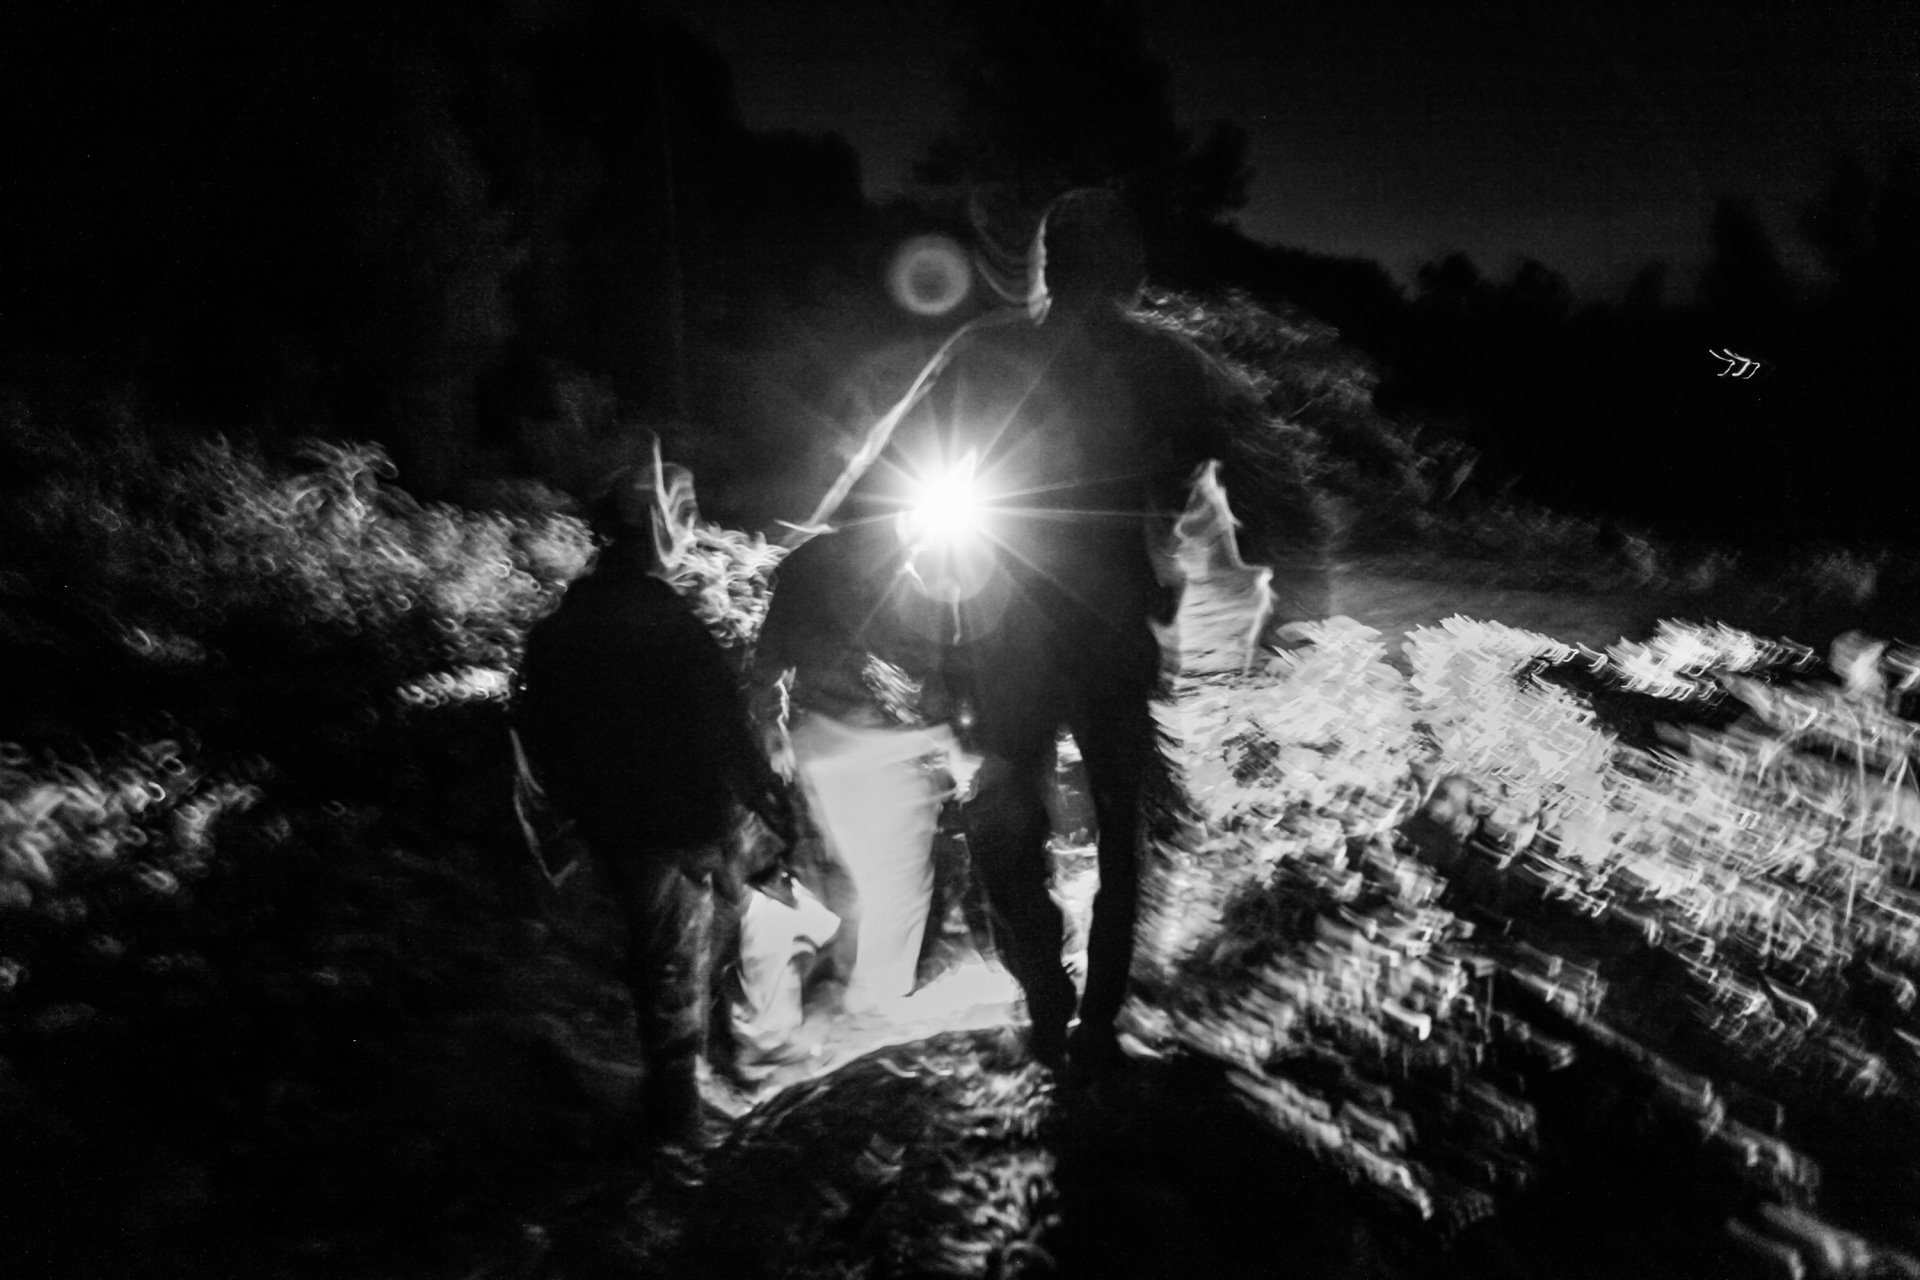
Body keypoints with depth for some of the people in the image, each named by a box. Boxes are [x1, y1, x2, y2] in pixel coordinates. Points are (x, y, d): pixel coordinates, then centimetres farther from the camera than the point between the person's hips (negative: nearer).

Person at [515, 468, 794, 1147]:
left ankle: (668, 1086, 39)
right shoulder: (671, 625, -22)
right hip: (679, 825, -6)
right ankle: (673, 1111, 15)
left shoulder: (556, 629, -1)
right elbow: (727, 733, -21)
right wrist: (772, 805, -10)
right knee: (673, 963, 7)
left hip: (608, 828, 6)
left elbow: (537, 733, 8)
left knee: (648, 945, 24)